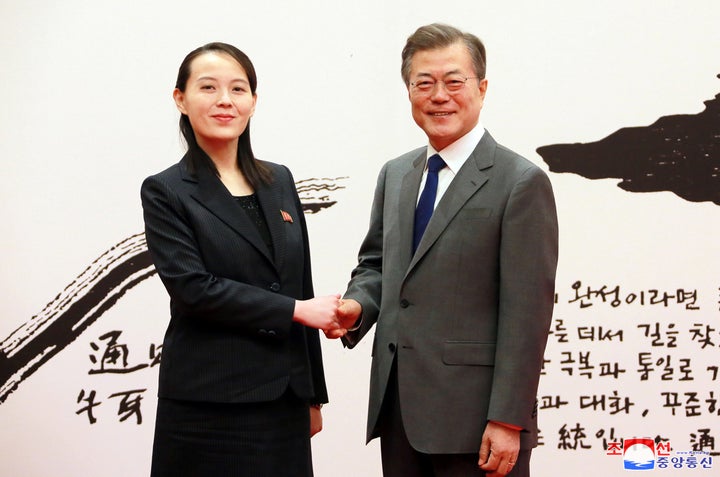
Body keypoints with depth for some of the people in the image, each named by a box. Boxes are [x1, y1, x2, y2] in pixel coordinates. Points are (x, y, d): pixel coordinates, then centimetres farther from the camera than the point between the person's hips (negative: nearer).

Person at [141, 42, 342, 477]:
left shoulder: (279, 181, 12)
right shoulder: (166, 192, -2)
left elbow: (302, 286, 13)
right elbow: (193, 288, -13)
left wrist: (313, 395, 14)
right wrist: (296, 311, -13)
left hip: (283, 402, 5)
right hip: (208, 408, -4)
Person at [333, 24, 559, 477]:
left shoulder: (521, 182, -9)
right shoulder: (394, 174, 12)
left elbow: (526, 313, -13)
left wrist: (508, 421, -16)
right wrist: (357, 306, -2)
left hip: (475, 416, -6)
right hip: (397, 405, 6)